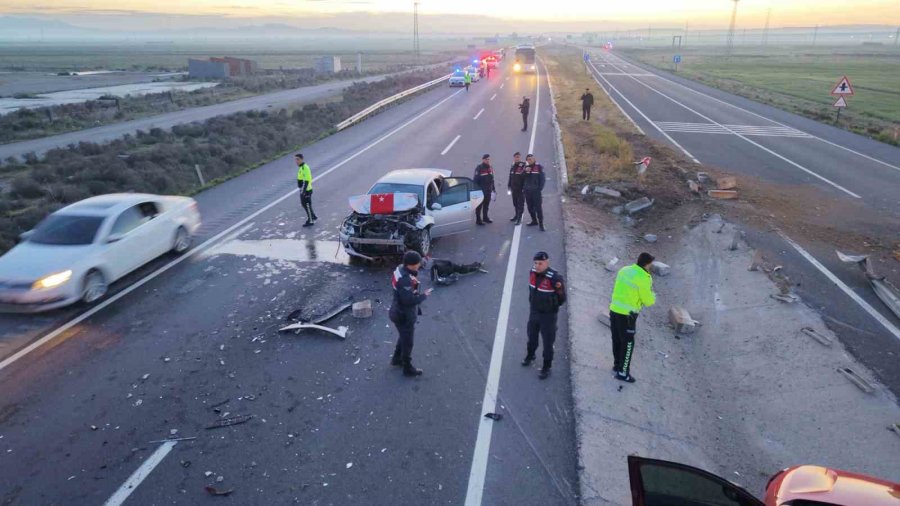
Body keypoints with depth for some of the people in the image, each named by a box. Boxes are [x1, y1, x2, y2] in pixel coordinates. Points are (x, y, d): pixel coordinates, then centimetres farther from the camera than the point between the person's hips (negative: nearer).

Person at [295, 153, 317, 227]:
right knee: (304, 204, 19)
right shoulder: (301, 167, 10)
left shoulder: (305, 168, -21)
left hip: (306, 190, -10)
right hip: (303, 190, 10)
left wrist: (303, 191, -25)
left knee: (307, 205, 1)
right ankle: (313, 217, 33)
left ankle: (310, 221, 13)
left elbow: (306, 181, -25)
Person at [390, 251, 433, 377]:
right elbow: (410, 300, -32)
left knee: (403, 337, 30)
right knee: (407, 342, 12)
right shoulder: (404, 279, -35)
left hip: (400, 312, 9)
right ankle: (407, 368, 31)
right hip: (404, 316, -9)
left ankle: (397, 358, 50)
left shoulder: (400, 269, -5)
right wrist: (424, 295, -21)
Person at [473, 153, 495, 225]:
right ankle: (478, 220, 4)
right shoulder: (479, 168, -12)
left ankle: (485, 218, 30)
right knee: (479, 206, -2)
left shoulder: (490, 168, 11)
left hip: (488, 190, 7)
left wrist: (493, 188, 18)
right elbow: (475, 180, -14)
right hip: (481, 191, -7)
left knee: (486, 205, 17)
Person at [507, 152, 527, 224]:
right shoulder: (513, 167, 10)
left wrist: (524, 188, -20)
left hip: (521, 189, -7)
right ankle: (517, 215, 33)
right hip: (514, 189, 7)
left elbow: (525, 178, -16)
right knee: (515, 203, 18)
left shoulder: (523, 166, -13)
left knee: (520, 204, -2)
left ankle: (519, 219, 2)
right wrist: (509, 186, 16)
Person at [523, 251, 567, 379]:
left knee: (548, 342, 8)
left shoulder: (555, 278, -29)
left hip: (548, 315, -6)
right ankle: (530, 356, 53)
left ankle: (546, 368, 27)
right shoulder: (533, 272, -10)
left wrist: (560, 290, -27)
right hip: (534, 312, 6)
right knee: (532, 336, 26)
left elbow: (561, 299, -15)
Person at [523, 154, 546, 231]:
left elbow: (543, 178, -6)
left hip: (536, 190, -5)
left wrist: (540, 188, -12)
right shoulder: (525, 167, 10)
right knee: (530, 207, 11)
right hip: (527, 191, 5)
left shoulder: (539, 167, -4)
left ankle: (541, 224, -5)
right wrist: (525, 171, -12)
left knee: (538, 207, -7)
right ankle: (534, 221, 26)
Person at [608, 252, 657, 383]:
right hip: (626, 315, -7)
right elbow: (649, 301, -8)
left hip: (614, 310, 7)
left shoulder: (624, 270, 4)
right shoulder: (643, 279, -18)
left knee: (617, 340, 21)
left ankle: (617, 365, 38)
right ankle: (622, 372, 16)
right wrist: (652, 296, 14)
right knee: (628, 343, 7)